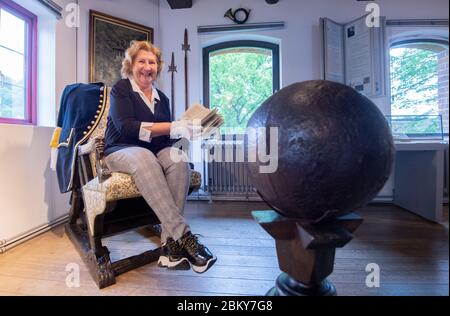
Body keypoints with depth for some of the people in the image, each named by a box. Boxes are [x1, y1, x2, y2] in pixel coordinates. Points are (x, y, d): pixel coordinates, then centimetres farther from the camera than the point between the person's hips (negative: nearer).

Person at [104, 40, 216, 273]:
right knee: (144, 157, -38)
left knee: (179, 158, -30)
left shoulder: (161, 97, 16)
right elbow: (126, 127, -16)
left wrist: (184, 131, -12)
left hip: (155, 151, 4)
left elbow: (165, 135, 9)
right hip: (121, 152, -3)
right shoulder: (121, 89, 2)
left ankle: (170, 242, -33)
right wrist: (171, 127, -25)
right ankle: (183, 235, -40)